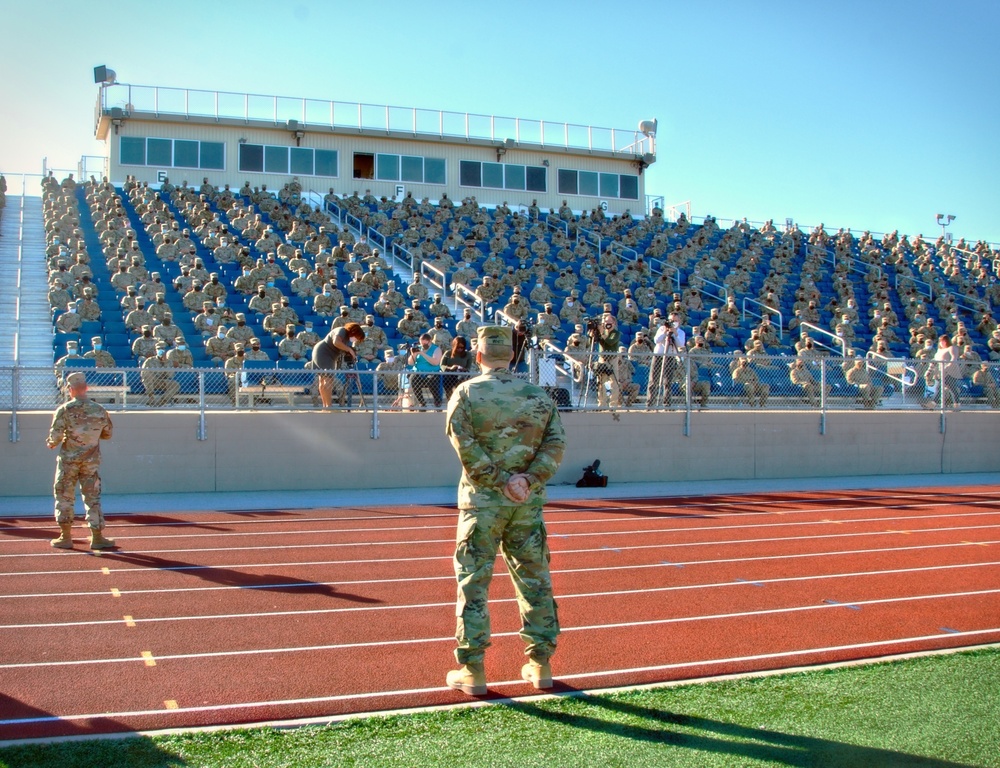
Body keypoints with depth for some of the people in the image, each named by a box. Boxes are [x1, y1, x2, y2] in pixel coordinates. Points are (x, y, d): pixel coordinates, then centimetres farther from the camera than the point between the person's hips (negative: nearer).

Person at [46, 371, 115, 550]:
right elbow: (107, 434, 7)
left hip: (68, 460, -2)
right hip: (91, 461, 2)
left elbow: (55, 436, -13)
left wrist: (51, 443, 8)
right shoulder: (100, 410, -3)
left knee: (64, 496, 10)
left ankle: (65, 537, 14)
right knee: (92, 497, 8)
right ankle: (97, 537, 9)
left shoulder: (64, 410, -12)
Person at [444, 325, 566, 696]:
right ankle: (541, 664, 19)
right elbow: (556, 441, -2)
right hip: (528, 503, 3)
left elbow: (465, 444, -14)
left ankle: (473, 672, 7)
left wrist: (500, 480, -12)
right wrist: (530, 478, -10)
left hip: (482, 500, -3)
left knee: (473, 582, 4)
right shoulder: (538, 395, 7)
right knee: (534, 579, 12)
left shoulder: (466, 392, -2)